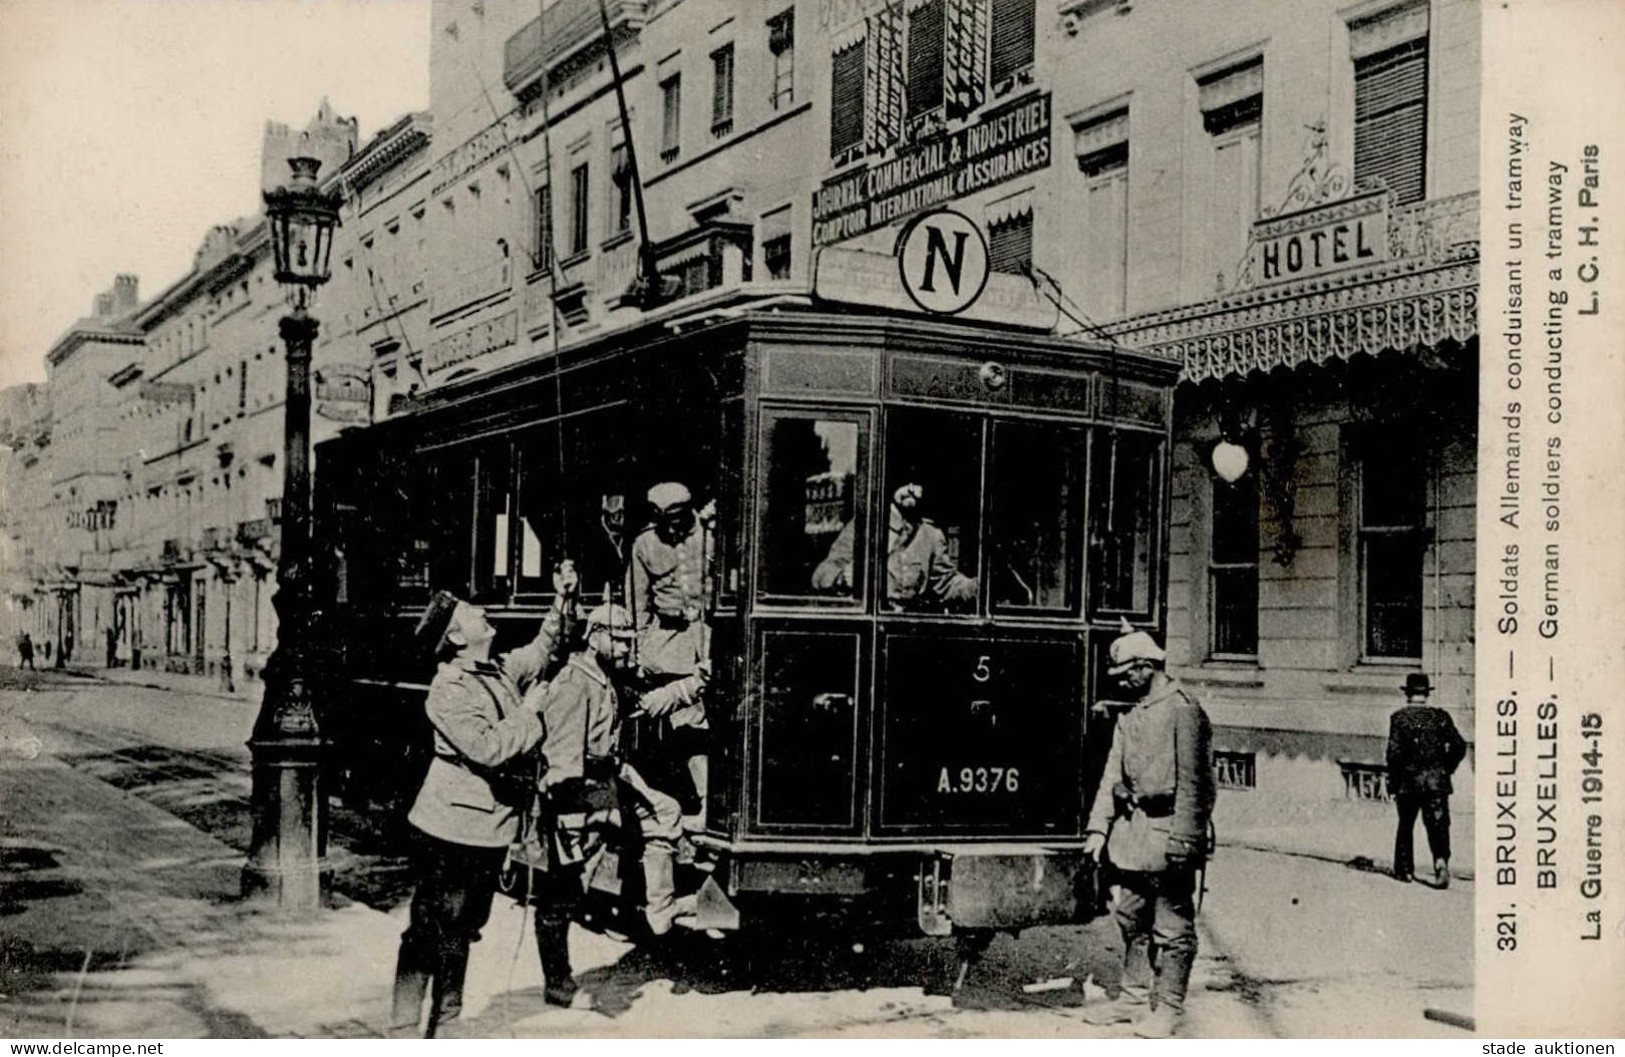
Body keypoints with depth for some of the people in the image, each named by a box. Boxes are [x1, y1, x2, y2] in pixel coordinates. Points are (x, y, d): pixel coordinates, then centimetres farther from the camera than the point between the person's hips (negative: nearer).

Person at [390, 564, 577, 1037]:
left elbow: (542, 650, 27)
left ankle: (447, 1017, 29)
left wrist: (562, 602, 17)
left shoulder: (501, 671, 9)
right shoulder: (448, 691, -17)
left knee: (464, 928, 17)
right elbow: (487, 748, -27)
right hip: (450, 830, -9)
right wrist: (533, 719, -14)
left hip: (491, 828, 9)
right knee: (431, 928, -4)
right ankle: (403, 1025, 3)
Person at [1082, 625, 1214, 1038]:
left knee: (1172, 926, 0)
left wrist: (1183, 839, -18)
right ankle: (1134, 997, 25)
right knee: (1131, 920, 15)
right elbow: (1113, 773, 16)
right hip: (1131, 830, 8)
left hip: (1166, 832, -8)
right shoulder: (1130, 716, 14)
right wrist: (1099, 827, 9)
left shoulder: (1183, 710, -11)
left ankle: (1168, 1007, 7)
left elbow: (1191, 781, -15)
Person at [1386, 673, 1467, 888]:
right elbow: (1459, 746, -1)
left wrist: (1393, 785, -3)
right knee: (1438, 826, 0)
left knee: (1406, 826, 14)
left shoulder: (1399, 717, -4)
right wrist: (1447, 769, 13)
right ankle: (1441, 859, -22)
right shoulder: (1440, 715, 2)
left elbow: (1394, 752, -9)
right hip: (1437, 781, 1)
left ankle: (1404, 870, 19)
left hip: (1409, 780, -1)